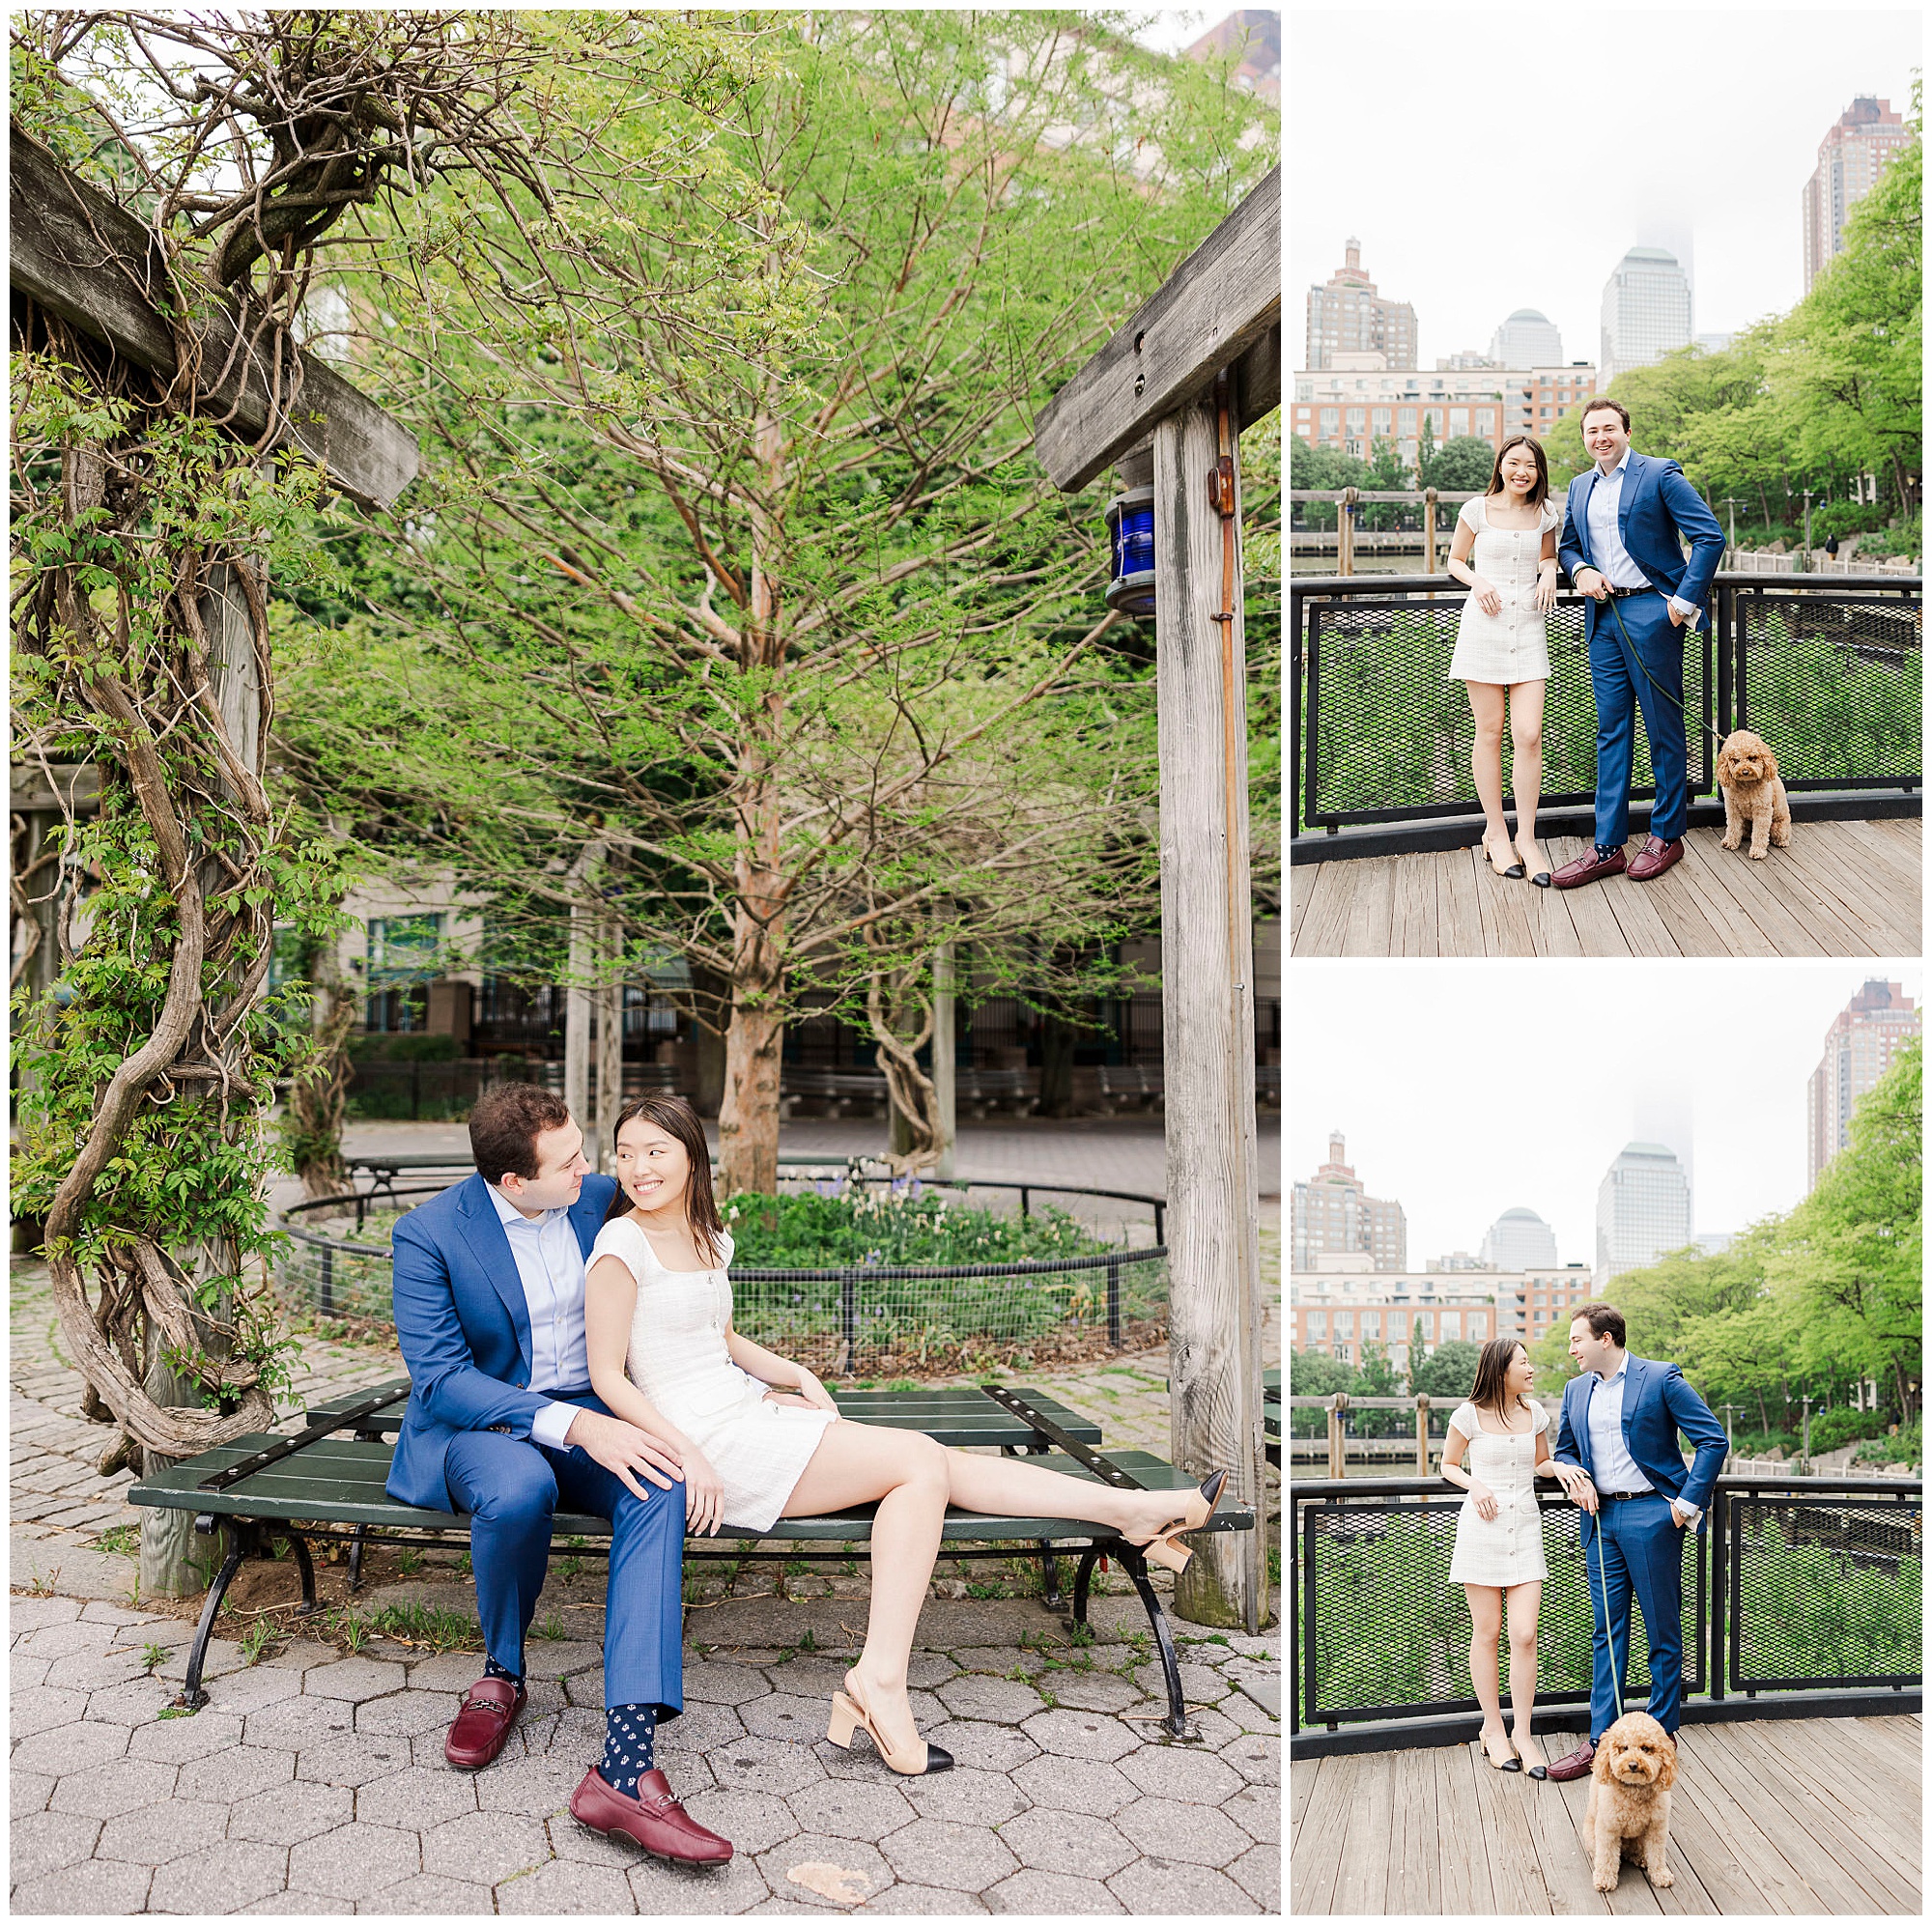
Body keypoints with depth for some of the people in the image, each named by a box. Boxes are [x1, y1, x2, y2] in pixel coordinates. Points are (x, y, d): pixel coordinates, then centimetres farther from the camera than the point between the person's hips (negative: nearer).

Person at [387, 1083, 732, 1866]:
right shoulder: (429, 1233, -13)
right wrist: (572, 1425, -30)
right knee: (518, 1489, -39)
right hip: (480, 1422, -3)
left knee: (660, 1486, -31)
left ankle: (626, 1763, -38)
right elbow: (439, 1377, -19)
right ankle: (502, 1673, -5)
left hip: (593, 1414, 3)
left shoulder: (601, 1198, 0)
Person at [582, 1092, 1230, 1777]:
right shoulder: (623, 1244, -10)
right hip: (706, 1438, -7)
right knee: (917, 1460, -17)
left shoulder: (708, 1237, 13)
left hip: (749, 1409, 7)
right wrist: (689, 1455, -20)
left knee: (932, 1463, -4)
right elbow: (607, 1375, -12)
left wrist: (799, 1377, 9)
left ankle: (1131, 1507, -2)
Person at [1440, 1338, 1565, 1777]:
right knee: (1487, 1631, 4)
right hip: (1482, 1527, -3)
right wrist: (1474, 1485, -11)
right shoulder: (1470, 1415, -4)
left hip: (1525, 1529, 3)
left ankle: (1522, 1733, 8)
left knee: (1525, 1634, -4)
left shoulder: (1535, 1413, 7)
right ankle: (1493, 1728, 17)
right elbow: (1448, 1465, 8)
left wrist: (1560, 1466, -1)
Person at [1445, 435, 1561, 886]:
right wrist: (1477, 582, -9)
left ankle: (1526, 839, 2)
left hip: (1529, 629, 2)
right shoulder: (1477, 509, 2)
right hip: (1484, 626, -2)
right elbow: (1455, 561, 11)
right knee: (1490, 733, 2)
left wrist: (1549, 571, 1)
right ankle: (1495, 832, 14)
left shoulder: (1545, 512, 9)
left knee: (1529, 735, -7)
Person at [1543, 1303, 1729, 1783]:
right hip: (1601, 1518, 6)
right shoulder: (1576, 1390, 11)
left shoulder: (1661, 1378, -7)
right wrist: (1573, 1475, -1)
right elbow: (1564, 1451, 22)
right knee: (1606, 1631, 8)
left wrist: (1688, 1501, -12)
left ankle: (1662, 1733, 16)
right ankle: (1601, 1739, 12)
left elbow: (1714, 1440, -8)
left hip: (1650, 1514, -5)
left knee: (1663, 1631, 5)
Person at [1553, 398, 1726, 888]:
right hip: (1604, 615, 6)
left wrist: (1685, 598, -14)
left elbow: (1710, 536, -9)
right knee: (1611, 730, 6)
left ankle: (1667, 835, 14)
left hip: (1651, 612, -6)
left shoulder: (1660, 475, -5)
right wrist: (1580, 571, 1)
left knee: (1664, 728, 3)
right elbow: (1567, 545, 24)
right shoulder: (1580, 487, 14)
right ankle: (1608, 847, 8)